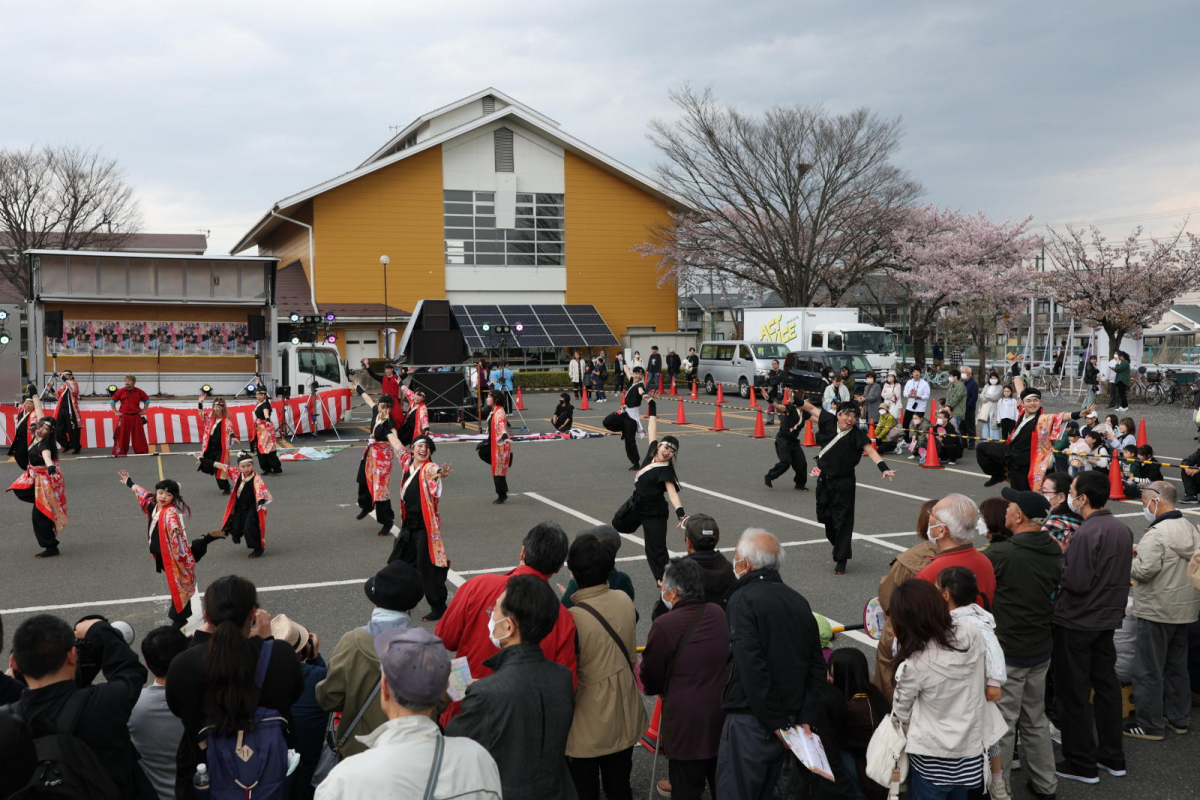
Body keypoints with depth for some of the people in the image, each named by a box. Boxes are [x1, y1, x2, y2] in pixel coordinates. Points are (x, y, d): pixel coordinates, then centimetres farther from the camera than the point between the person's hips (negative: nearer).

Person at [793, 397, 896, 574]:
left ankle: (841, 560, 10)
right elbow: (811, 408, 4)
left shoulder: (857, 434, -13)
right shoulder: (829, 422, -6)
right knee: (824, 515, 13)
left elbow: (871, 452, -21)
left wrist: (884, 469, -34)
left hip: (844, 483, -4)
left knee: (842, 521, -1)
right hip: (824, 479, 4)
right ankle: (839, 545, 40)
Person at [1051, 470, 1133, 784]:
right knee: (1106, 685, 17)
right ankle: (1112, 756, 27)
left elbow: (1076, 582, -25)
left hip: (1076, 623, -8)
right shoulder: (1122, 529, 5)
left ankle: (1082, 764, 10)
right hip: (1109, 618, 8)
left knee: (1074, 693, 3)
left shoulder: (1086, 534, -23)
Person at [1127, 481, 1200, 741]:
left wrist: (1129, 561, -6)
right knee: (1177, 666, 19)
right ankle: (1178, 718, 28)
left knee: (1149, 670, 0)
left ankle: (1150, 726, 6)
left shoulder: (1156, 534, -21)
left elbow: (1145, 570, -28)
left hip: (1157, 612, -9)